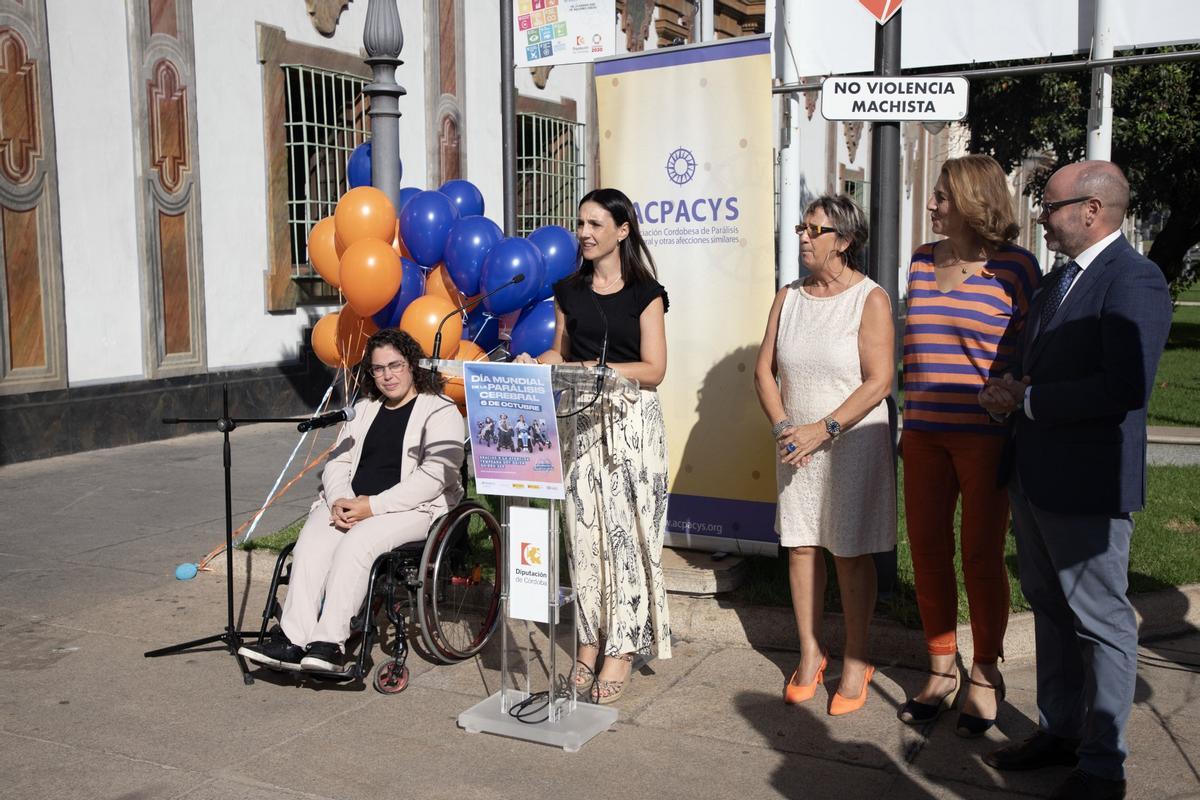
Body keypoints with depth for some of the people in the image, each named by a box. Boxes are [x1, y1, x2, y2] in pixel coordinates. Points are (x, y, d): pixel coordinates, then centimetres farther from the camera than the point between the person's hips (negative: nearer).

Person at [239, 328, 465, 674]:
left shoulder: (441, 411, 1)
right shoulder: (363, 410, 23)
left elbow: (436, 475, -12)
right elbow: (337, 461, 16)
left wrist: (374, 506, -17)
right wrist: (340, 500, -7)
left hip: (413, 508, -5)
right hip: (350, 504, 6)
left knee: (355, 544, -32)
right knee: (311, 542, -24)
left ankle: (329, 644, -33)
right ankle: (292, 639, -31)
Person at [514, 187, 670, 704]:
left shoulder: (644, 293, -3)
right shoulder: (569, 290, 11)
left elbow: (653, 369, -8)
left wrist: (595, 368, -19)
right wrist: (531, 362, -2)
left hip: (632, 419, -4)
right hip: (582, 419, 4)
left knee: (626, 531, -2)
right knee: (584, 531, 4)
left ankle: (622, 648, 6)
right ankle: (590, 639, 15)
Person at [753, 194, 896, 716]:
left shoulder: (870, 299, -8)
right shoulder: (788, 297, 8)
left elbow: (879, 382, -14)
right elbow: (765, 370, 7)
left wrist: (824, 429, -19)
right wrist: (783, 428, -8)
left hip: (853, 444, -5)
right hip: (796, 444, 5)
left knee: (850, 552, 2)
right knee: (800, 546, 7)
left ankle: (855, 662, 16)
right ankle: (810, 653, 21)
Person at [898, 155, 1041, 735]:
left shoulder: (1015, 268, -6)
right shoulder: (922, 262, 10)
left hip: (986, 437, -5)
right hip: (925, 436, 5)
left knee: (981, 556, 4)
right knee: (927, 553, 9)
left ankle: (984, 676, 22)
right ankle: (942, 671, 25)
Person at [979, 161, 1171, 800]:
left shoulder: (1134, 281, -16)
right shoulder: (1056, 280, 14)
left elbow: (1126, 389, -26)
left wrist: (1029, 399, -17)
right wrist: (1000, 389, 0)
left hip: (1087, 485, -9)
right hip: (1035, 477, 10)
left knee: (1101, 622, 4)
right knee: (1050, 610, 20)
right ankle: (1059, 731, 37)